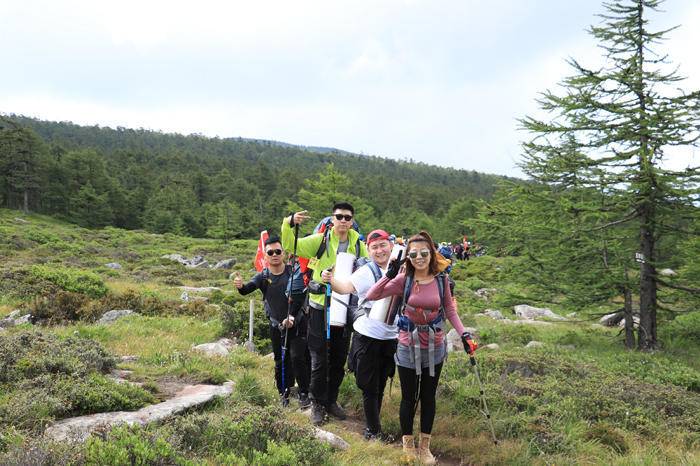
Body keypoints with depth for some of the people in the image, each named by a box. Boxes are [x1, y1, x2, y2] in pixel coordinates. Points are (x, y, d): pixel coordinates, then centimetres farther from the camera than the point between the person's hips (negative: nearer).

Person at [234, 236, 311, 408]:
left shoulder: (293, 272, -9)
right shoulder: (263, 276, -2)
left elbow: (298, 296, -17)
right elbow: (248, 288, -18)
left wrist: (291, 316, -31)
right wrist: (240, 286, -42)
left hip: (297, 323, -3)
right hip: (276, 325, 3)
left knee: (297, 358, -11)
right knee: (281, 361, 11)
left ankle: (304, 393, 4)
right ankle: (284, 392, 29)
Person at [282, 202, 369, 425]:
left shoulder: (359, 245, 2)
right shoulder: (320, 240, -7)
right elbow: (290, 247, -11)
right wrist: (290, 224, -27)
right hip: (320, 308, -3)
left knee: (339, 360, 14)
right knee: (319, 360, 5)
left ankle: (331, 401, 32)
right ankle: (318, 404, 22)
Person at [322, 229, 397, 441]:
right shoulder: (366, 272, -14)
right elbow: (345, 287, -33)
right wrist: (331, 280, -53)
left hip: (391, 337, 5)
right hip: (367, 336, -5)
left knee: (380, 387, 18)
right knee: (370, 388, 5)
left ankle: (372, 428, 33)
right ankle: (374, 430, 20)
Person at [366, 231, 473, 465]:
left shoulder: (441, 279, -6)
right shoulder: (404, 279, -12)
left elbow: (450, 310, 5)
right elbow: (371, 296, -17)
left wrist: (463, 333, -7)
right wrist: (389, 274, -26)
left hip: (435, 348, 2)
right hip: (408, 348, -2)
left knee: (428, 397, 16)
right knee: (409, 398, 11)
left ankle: (425, 446, 34)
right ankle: (408, 445, 33)